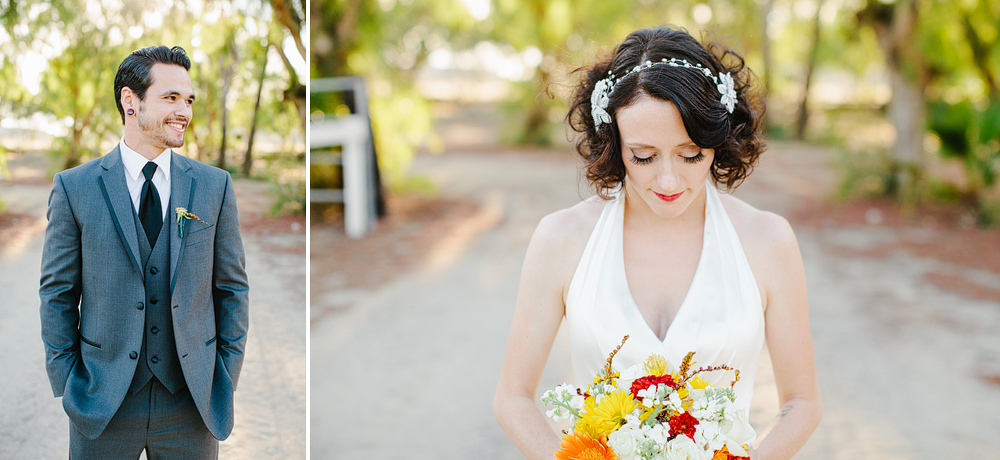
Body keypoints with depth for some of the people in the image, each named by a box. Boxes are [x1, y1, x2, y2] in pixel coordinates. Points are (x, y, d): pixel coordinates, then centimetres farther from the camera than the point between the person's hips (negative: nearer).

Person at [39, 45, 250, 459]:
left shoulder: (215, 186, 3)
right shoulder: (73, 187, -1)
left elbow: (232, 287, 5)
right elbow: (57, 293, 2)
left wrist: (225, 381, 2)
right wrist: (67, 386, -2)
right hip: (102, 406, -1)